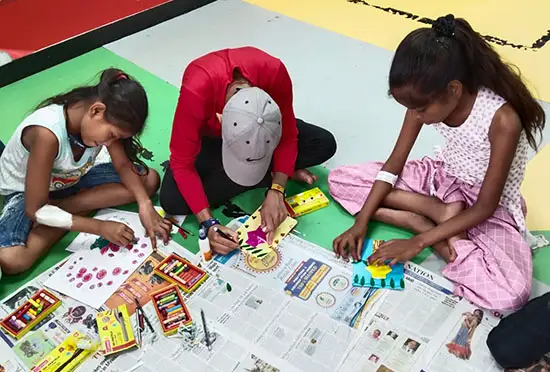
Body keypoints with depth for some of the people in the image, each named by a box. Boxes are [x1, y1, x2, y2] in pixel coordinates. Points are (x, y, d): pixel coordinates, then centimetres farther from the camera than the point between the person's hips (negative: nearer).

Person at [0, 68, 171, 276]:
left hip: (71, 179, 7)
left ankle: (59, 210, -9)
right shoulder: (47, 133, -38)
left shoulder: (104, 120, -20)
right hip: (25, 191, -6)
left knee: (149, 180, -10)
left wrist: (145, 204, -25)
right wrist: (100, 227, -30)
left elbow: (123, 165, -8)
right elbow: (36, 211, -31)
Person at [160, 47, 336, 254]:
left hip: (257, 126, 1)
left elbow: (288, 137, -20)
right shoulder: (196, 91, -41)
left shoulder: (274, 73, -35)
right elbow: (181, 163, -31)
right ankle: (269, 174, -13)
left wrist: (276, 191, -32)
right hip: (210, 137, 0)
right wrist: (208, 223, -39)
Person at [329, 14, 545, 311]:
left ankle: (424, 224, -15)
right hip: (443, 178, 6)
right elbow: (394, 165, -8)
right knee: (340, 180, -7)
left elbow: (485, 208, -24)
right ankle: (439, 213, -12)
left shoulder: (503, 120, -32)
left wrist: (419, 241, -26)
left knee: (510, 294, -33)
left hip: (488, 205, -5)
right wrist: (361, 223, -16)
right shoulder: (426, 98, -16)